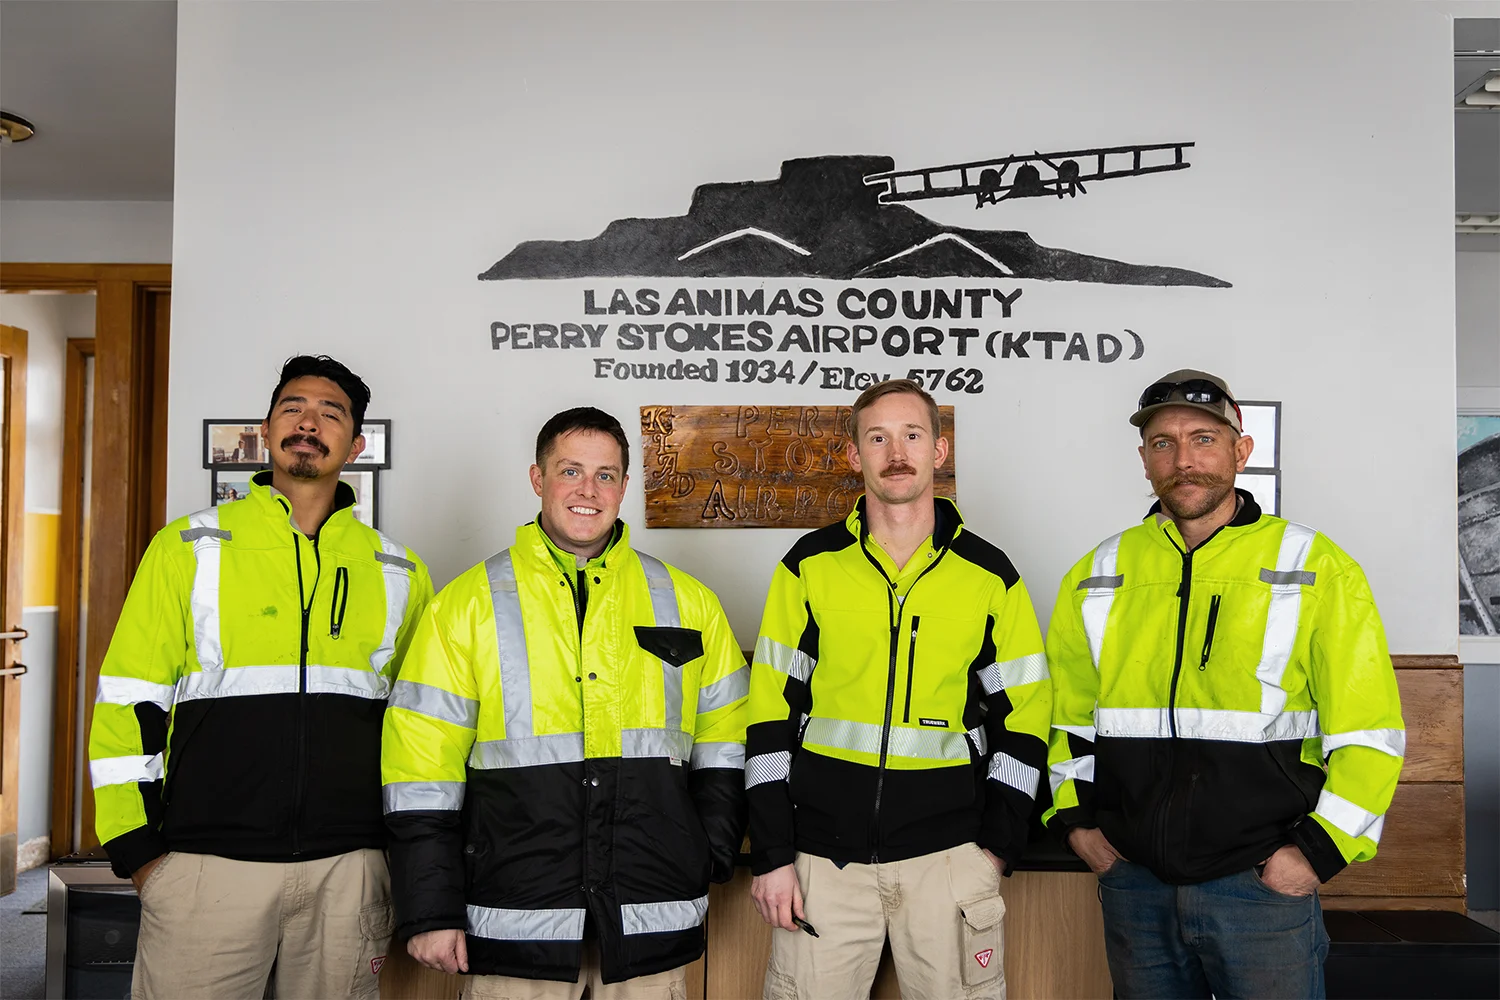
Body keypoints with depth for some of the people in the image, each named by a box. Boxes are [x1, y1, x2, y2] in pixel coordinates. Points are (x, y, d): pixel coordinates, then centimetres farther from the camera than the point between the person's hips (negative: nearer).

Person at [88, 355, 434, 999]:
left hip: (349, 867, 2)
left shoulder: (398, 573, 9)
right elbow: (127, 703, 3)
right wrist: (138, 851, -2)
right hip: (205, 866, -2)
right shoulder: (188, 549, 3)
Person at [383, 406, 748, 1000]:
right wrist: (432, 912, -3)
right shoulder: (467, 604, 1)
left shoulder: (687, 603, 7)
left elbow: (724, 747, 12)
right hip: (514, 920, -1)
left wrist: (708, 864, 3)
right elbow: (422, 766, 0)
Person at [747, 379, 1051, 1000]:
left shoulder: (990, 575, 4)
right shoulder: (810, 565, 2)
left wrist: (998, 843, -1)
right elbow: (770, 711, 1)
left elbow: (1023, 712, 7)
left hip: (947, 852, 1)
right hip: (823, 851, 0)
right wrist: (772, 854, -2)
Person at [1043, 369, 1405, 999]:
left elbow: (1371, 732, -4)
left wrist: (1320, 849, -10)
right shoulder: (1097, 577, 6)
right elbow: (1065, 714, 15)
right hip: (1133, 881, 3)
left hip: (1263, 882, -3)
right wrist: (1073, 818, 6)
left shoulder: (1316, 569, -3)